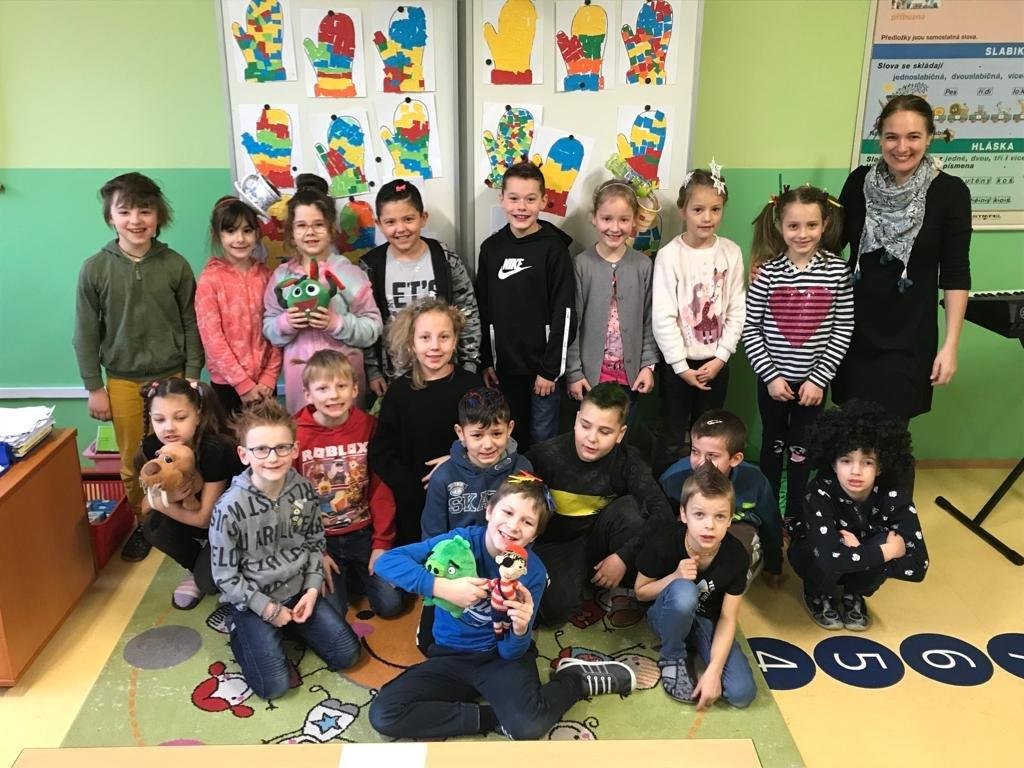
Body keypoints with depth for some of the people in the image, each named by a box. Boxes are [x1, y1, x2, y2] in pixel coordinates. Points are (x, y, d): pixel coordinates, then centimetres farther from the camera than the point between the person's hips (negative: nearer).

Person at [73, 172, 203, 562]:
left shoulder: (176, 265, -6)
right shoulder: (94, 269, -5)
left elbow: (191, 324, -1)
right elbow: (86, 333, 1)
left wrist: (192, 376, -2)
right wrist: (94, 387, 1)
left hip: (172, 376, -1)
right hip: (123, 380, 1)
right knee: (133, 461, 10)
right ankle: (143, 523, 30)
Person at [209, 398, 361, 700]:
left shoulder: (303, 489, -11)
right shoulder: (230, 508, -24)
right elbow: (225, 576, -15)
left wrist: (312, 589, -6)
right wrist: (267, 608, -14)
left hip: (298, 590, 4)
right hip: (252, 601, -4)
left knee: (347, 654, 1)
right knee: (275, 685, -11)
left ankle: (290, 625, 22)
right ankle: (241, 630, 14)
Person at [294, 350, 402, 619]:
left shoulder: (368, 425, -6)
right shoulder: (295, 434, -12)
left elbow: (381, 488, -2)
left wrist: (382, 543, -6)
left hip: (362, 533, 2)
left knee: (390, 604, -6)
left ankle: (356, 573, 24)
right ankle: (340, 575, 20)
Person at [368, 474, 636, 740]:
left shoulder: (533, 573, -14)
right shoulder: (461, 541, -17)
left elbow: (511, 652, -11)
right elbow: (387, 561, -27)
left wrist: (521, 629, -34)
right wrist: (443, 587, -35)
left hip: (502, 656, -2)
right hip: (451, 656, 2)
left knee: (529, 726, -32)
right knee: (383, 714, -21)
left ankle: (576, 678, 0)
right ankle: (490, 717, -9)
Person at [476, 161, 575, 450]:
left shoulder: (554, 248, -8)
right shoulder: (491, 247, 4)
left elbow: (564, 313, -10)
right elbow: (483, 309, 8)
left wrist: (550, 368, -12)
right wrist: (486, 361, 6)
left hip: (543, 365, -4)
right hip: (504, 366, 4)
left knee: (542, 440, 5)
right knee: (510, 438, 15)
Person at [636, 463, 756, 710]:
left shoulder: (736, 556, -21)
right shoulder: (663, 543, -26)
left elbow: (727, 619, -15)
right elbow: (641, 592, -10)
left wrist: (713, 671, -25)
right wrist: (675, 577, -29)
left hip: (707, 621, 2)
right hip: (668, 615, -2)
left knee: (742, 693, -18)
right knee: (684, 591, -39)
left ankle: (692, 644, 8)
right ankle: (672, 659, -11)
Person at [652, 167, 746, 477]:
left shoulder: (731, 253, -1)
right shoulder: (669, 255, -11)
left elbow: (737, 311, 0)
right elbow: (663, 317, -13)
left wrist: (721, 357, -7)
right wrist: (681, 365, -13)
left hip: (716, 361, 3)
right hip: (679, 362, -3)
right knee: (672, 439, 7)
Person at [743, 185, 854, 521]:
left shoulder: (838, 270, -8)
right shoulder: (766, 272, -10)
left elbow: (843, 330, -6)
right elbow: (750, 329, -8)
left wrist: (819, 378, -10)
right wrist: (770, 375, -12)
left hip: (813, 380, 0)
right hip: (773, 379, 0)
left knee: (801, 451, 13)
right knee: (772, 446, 16)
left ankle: (794, 517, 30)